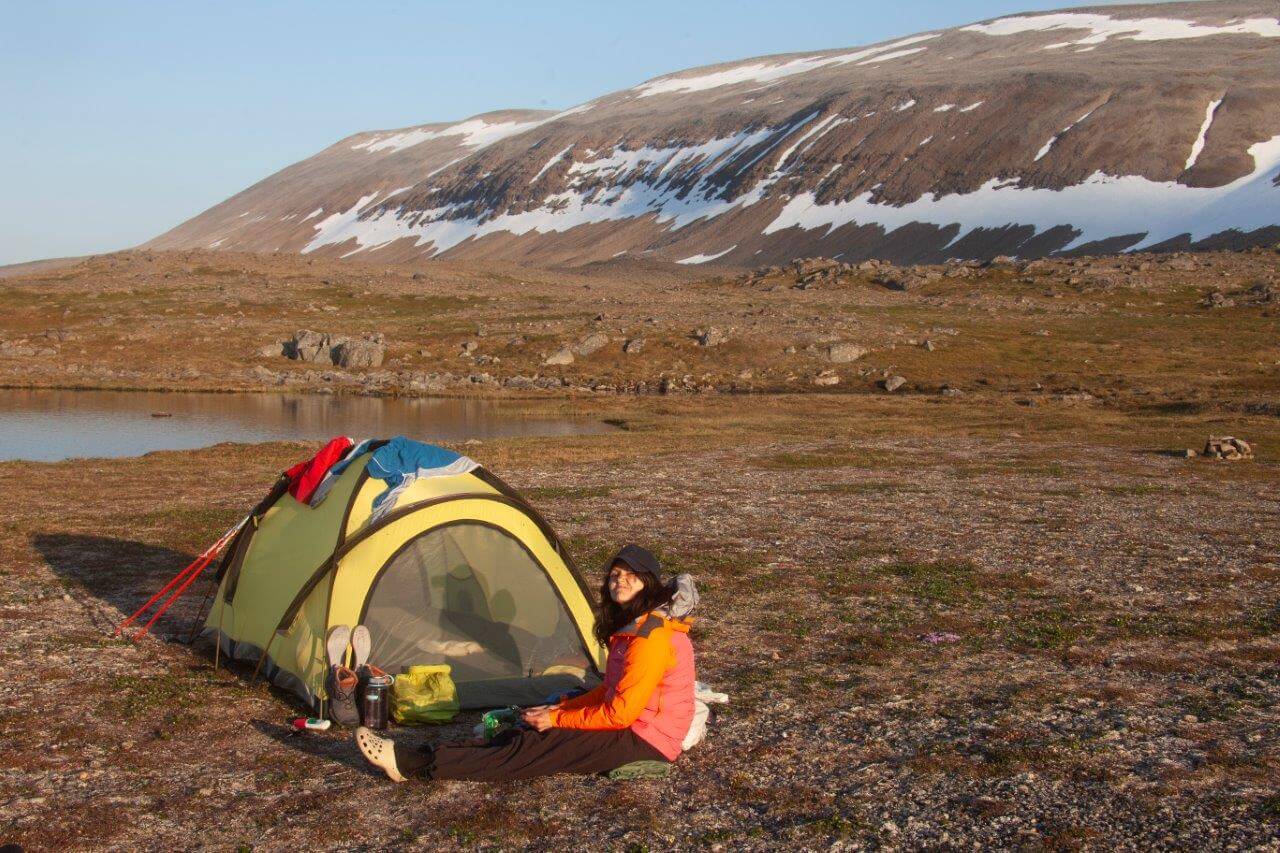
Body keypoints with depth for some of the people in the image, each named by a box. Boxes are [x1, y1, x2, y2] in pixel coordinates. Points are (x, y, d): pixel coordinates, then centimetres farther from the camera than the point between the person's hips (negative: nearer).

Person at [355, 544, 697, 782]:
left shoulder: (652, 637, -20)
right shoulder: (629, 627, 12)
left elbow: (620, 713, -21)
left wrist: (556, 720, -11)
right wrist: (560, 708, 7)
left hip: (644, 741, -9)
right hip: (631, 726, 9)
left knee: (533, 747, -16)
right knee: (525, 736, -4)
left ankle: (413, 765, -17)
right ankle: (418, 757, -8)